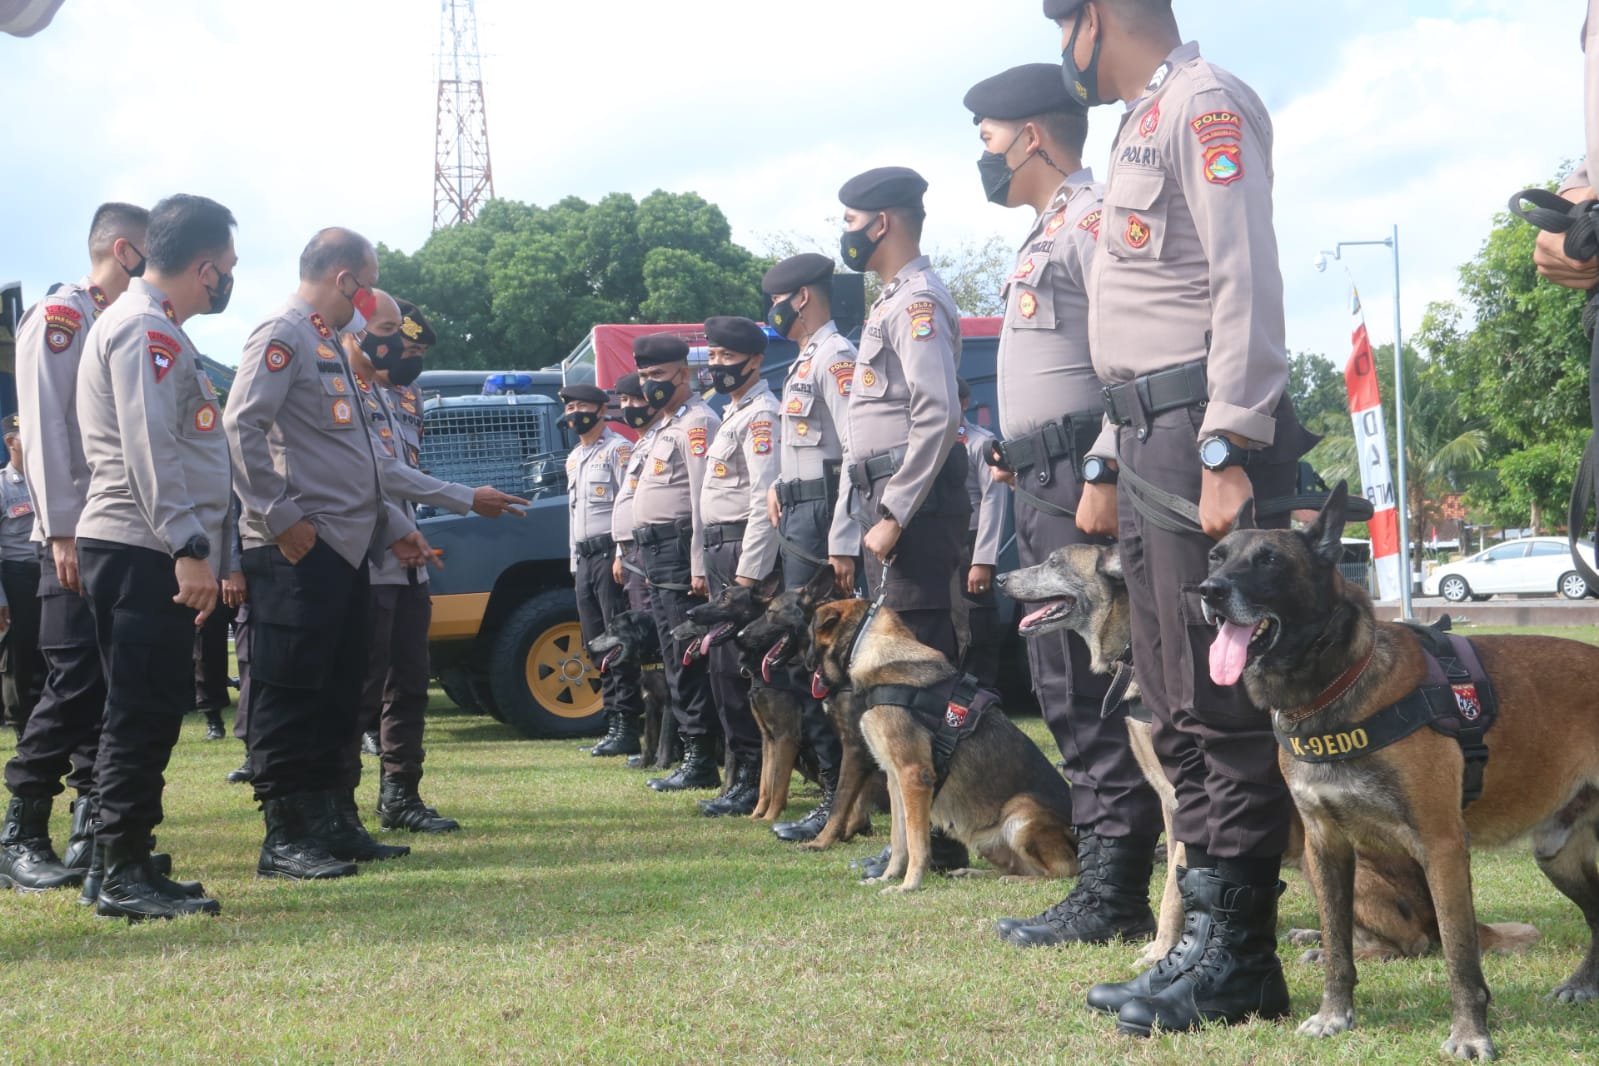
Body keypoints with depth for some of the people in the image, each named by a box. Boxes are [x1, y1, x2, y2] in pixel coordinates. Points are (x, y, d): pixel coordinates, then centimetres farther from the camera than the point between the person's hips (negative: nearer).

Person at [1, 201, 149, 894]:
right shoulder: (59, 316, -6)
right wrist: (62, 532, -20)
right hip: (79, 537, -8)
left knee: (115, 688, 7)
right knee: (74, 684, -11)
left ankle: (93, 834, 12)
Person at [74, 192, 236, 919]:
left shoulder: (154, 328, 20)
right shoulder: (146, 330, -11)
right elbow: (151, 447, -20)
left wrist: (197, 551, 23)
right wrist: (188, 548, -24)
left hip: (149, 553, 10)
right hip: (142, 551, -10)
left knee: (147, 714, 11)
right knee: (143, 714, -8)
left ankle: (124, 868, 16)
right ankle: (123, 874, -5)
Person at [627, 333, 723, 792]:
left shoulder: (697, 423, -10)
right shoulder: (660, 425, 21)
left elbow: (704, 499, -18)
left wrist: (699, 566, -23)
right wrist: (645, 559, 19)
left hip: (680, 551, -10)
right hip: (654, 550, 10)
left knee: (689, 662, -10)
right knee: (675, 662, 11)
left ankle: (701, 762, -8)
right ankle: (690, 752, 15)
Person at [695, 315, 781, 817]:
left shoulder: (761, 414, -11)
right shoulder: (735, 414, 22)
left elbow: (765, 498, -19)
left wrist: (748, 572, -23)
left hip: (745, 551, -10)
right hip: (722, 552, 11)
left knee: (737, 670, -11)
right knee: (726, 669, 10)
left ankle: (754, 783, -8)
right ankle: (746, 776, 15)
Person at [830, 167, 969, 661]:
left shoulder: (917, 302, -10)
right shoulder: (889, 302, 23)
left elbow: (938, 417, -21)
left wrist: (893, 517, -22)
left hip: (913, 499, -10)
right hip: (886, 497, 11)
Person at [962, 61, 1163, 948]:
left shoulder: (1091, 219, -9)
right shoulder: (1044, 235, 22)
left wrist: (1104, 476, -23)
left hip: (1082, 482, -11)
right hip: (1044, 489, 11)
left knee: (1092, 693, -10)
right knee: (1066, 690, 11)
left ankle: (1111, 899, -7)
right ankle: (1105, 888, 16)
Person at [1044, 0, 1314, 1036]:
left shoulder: (1206, 103, -7)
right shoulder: (1145, 125, 24)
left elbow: (1247, 279, -17)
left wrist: (1226, 449, -23)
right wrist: (1112, 465, 23)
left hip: (1206, 434, -10)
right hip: (1153, 437, 10)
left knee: (1222, 704, -8)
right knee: (1178, 705, 10)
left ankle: (1235, 959, -4)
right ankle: (1211, 936, 14)